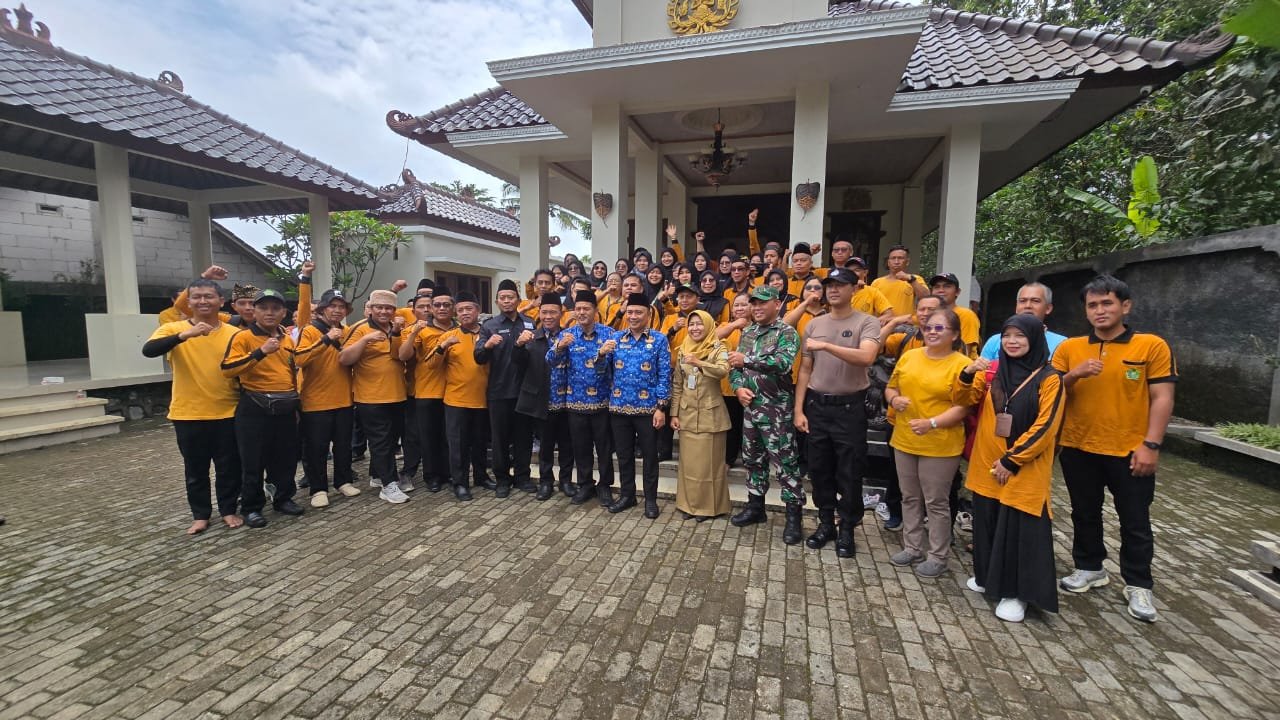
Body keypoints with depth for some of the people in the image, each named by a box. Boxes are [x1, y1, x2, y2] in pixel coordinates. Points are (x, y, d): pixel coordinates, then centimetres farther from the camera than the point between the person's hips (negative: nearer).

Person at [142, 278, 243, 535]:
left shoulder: (234, 333, 0)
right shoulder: (174, 328, -3)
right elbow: (148, 350, -21)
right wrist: (184, 335, -34)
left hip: (227, 413, 0)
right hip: (188, 414, 0)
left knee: (229, 466, 9)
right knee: (195, 469, 11)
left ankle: (228, 510, 25)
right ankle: (200, 515, 26)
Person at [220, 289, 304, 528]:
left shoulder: (288, 339, 11)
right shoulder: (243, 336, -7)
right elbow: (228, 369, -19)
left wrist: (295, 404, 21)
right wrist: (260, 352, -28)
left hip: (285, 409, 5)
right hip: (255, 409, -5)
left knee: (286, 458, 12)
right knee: (253, 461, 3)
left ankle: (284, 498, 27)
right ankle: (251, 507, 17)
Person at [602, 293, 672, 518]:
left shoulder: (659, 340, -3)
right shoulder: (616, 339, 6)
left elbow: (664, 375, -6)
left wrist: (661, 407, -11)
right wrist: (601, 354, -19)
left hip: (648, 408, -3)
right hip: (619, 407, 3)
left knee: (649, 455, 9)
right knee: (624, 454, 14)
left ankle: (651, 499, 23)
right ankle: (626, 495, 30)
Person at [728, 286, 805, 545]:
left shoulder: (787, 333, -8)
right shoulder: (747, 333, 12)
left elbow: (783, 363, -25)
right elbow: (734, 364, 12)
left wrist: (748, 360, -21)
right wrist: (738, 387, -6)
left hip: (776, 408, -7)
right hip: (750, 406, 7)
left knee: (785, 462, -2)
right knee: (752, 458, 15)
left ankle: (794, 515, 9)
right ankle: (755, 506, 29)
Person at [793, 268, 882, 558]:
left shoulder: (867, 323, -6)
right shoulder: (814, 324, 7)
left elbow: (866, 357, -26)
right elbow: (805, 370, 8)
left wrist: (826, 346, -29)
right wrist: (799, 410, 3)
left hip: (850, 407, -4)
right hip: (817, 405, 4)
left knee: (849, 473, 6)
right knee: (819, 469, 13)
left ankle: (847, 529, 23)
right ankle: (825, 523, 29)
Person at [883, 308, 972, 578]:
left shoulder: (962, 364, -10)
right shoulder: (908, 356, 6)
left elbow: (962, 407, -14)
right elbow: (891, 387, 14)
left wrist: (932, 423, -25)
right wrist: (894, 399, -8)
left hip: (940, 445, -5)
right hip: (904, 441, 6)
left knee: (936, 502, 5)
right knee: (910, 498, 16)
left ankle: (937, 557, 21)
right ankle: (913, 548, 30)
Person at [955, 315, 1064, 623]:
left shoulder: (1049, 379, -8)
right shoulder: (993, 372, 5)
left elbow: (1044, 428, -12)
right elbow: (965, 400, 2)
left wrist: (1011, 460, -14)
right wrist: (968, 375, -18)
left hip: (1025, 469, -4)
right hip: (987, 465, 5)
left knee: (1020, 529, 1)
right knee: (987, 523, 14)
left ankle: (1015, 592, 14)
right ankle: (987, 578, 31)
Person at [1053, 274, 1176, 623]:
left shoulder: (1152, 346, -4)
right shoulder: (1068, 348, 1)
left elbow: (1162, 398, -6)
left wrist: (1151, 445, -13)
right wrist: (1073, 375, -18)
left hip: (1129, 452, -2)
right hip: (1078, 449, 2)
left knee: (1135, 522, 10)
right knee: (1085, 514, 16)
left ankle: (1138, 585, 26)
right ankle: (1090, 568, 33)